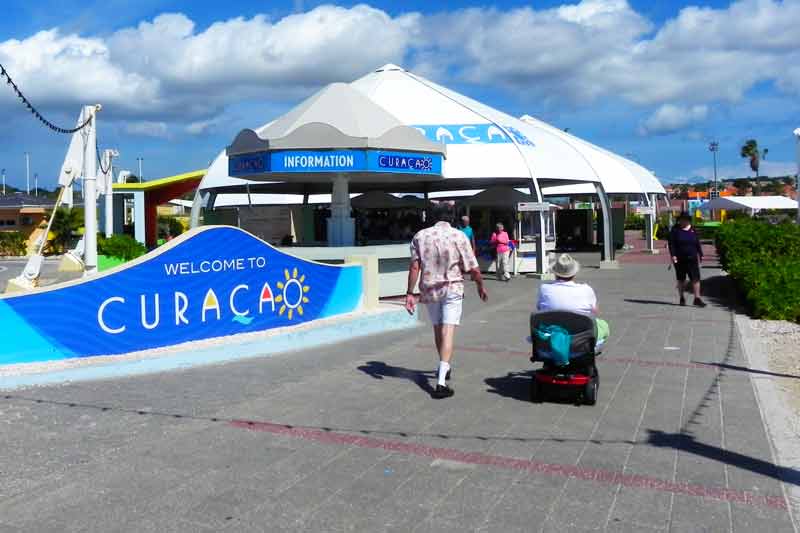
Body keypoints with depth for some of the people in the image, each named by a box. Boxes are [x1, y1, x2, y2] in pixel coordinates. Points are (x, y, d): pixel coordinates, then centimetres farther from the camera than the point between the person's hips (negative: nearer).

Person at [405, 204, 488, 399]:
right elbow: (472, 268, -5)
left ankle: (444, 368, 40)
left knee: (437, 329, 20)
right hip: (452, 289, -3)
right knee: (447, 332, -5)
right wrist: (480, 286, 11)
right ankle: (441, 382, -15)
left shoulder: (420, 236, 1)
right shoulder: (459, 236, -5)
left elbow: (414, 267, -6)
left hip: (429, 290, 3)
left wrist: (410, 293, -5)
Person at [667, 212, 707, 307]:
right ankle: (681, 298, 21)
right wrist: (673, 255, -16)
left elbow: (697, 243, 14)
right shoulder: (675, 230, -2)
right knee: (681, 279, 9)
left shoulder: (692, 230, 8)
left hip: (692, 259, 2)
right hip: (680, 259, -2)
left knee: (695, 278, -6)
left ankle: (697, 298, -4)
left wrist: (700, 255, 13)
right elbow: (671, 243, -7)